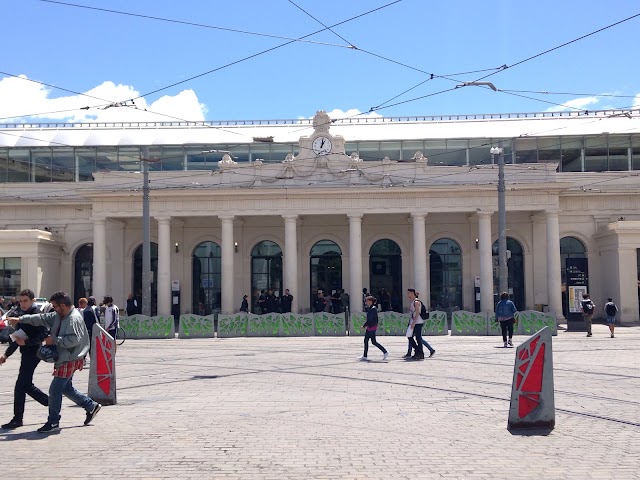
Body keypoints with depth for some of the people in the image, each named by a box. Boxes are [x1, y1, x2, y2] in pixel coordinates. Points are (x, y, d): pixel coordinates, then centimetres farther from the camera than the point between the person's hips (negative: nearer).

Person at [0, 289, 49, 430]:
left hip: (32, 353, -9)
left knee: (21, 385, -7)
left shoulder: (36, 314, -12)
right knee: (26, 385, 13)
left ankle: (18, 419, 0)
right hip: (26, 353, 9)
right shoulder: (20, 314, 14)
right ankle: (51, 403, 26)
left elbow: (43, 335, -19)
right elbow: (17, 336, 21)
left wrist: (26, 342, -27)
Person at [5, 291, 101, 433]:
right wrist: (19, 319, 9)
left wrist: (54, 340, -20)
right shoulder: (59, 316, 11)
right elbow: (42, 318, 13)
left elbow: (74, 340, -28)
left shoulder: (74, 319, -19)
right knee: (66, 388, 18)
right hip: (64, 359, 10)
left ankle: (53, 423, 5)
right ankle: (91, 406, 28)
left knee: (55, 390, -5)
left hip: (70, 360, -10)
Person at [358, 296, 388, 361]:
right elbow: (376, 319, 18)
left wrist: (364, 326, -15)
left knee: (373, 342, -5)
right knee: (366, 340, 9)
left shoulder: (372, 309, -17)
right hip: (369, 327, 10)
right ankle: (364, 356, 13)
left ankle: (385, 352, 4)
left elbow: (369, 319, -21)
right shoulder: (371, 308, 12)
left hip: (372, 327, -10)